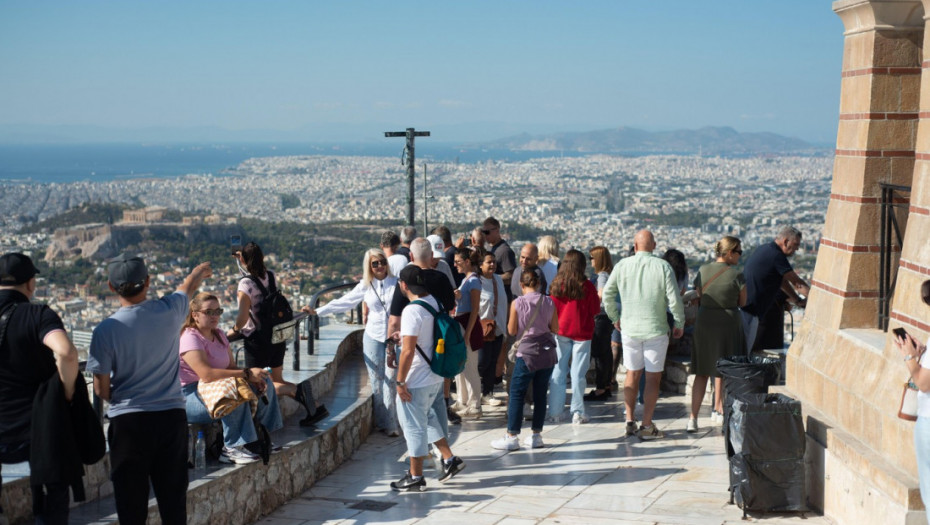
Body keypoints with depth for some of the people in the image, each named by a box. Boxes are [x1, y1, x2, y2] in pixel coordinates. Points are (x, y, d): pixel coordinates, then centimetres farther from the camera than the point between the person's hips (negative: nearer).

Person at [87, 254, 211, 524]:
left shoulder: (105, 331, -11)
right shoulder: (169, 311, -5)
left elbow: (101, 390, -5)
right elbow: (191, 283, 20)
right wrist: (201, 270, 42)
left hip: (128, 422, -2)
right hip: (172, 417, 2)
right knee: (174, 501, 11)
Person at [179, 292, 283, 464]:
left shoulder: (219, 334, 12)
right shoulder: (190, 337, -18)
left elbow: (231, 367, 9)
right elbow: (206, 374, -30)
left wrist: (255, 379, -12)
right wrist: (247, 374, -28)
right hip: (190, 397, -10)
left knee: (265, 384, 6)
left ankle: (260, 438, 6)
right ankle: (232, 449, -27)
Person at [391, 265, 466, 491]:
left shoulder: (412, 311, -23)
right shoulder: (434, 302, 3)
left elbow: (408, 350, -26)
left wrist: (400, 381, -18)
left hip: (416, 380, -9)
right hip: (436, 376, 9)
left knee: (414, 426, 4)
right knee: (429, 418, 25)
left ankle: (415, 477, 14)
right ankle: (449, 459, 25)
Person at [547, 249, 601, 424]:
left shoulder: (556, 285, -4)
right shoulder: (586, 286, -11)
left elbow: (552, 308, 4)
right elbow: (595, 310, -3)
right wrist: (598, 299, 15)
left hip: (561, 332, 2)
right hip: (582, 333, -2)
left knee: (558, 372, 8)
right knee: (578, 374, 2)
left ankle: (555, 412, 9)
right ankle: (577, 413, 5)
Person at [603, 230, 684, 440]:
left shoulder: (622, 266, -1)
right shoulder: (663, 267, -8)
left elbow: (607, 295, 4)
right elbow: (674, 299, -10)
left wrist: (615, 318, 18)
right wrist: (679, 323, 4)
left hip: (629, 328, 3)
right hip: (656, 329, -3)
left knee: (632, 374, 15)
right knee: (653, 377, 4)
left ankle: (630, 421, 15)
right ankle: (647, 426, 3)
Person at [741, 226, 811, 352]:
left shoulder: (765, 249, 16)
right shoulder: (776, 256, -15)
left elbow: (782, 280, 24)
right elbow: (797, 283, -9)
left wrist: (798, 300, 25)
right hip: (749, 311, -10)